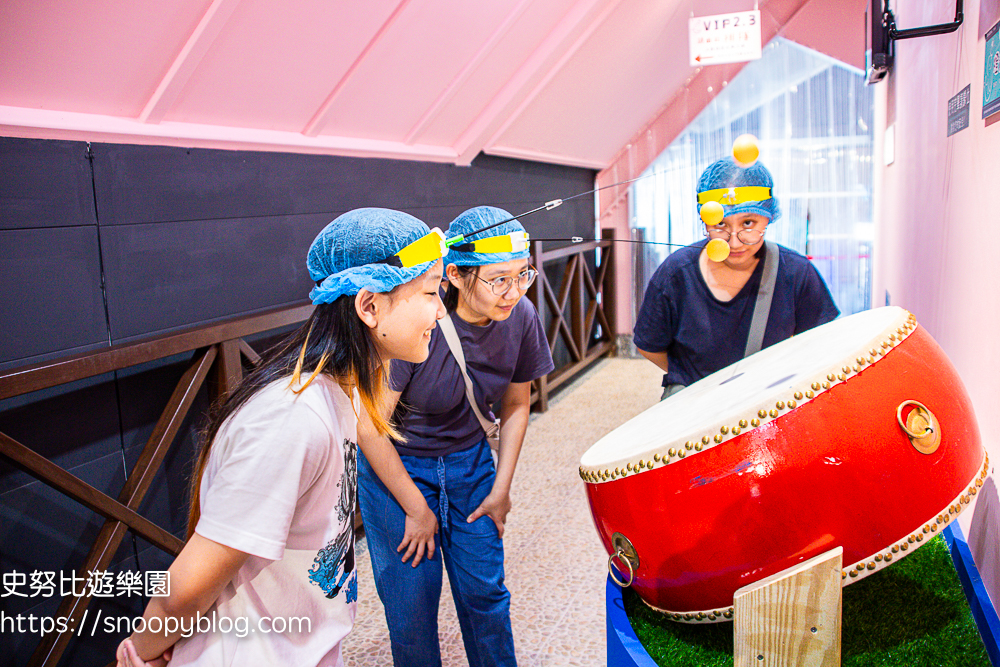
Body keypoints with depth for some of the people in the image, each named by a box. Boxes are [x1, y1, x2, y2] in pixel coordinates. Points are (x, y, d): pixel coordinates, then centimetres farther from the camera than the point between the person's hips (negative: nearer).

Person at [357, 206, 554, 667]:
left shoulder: (521, 317, -14)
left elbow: (516, 405, 3)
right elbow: (369, 427, -21)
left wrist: (501, 487, 3)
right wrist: (417, 509, -12)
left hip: (469, 462, 4)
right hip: (395, 464, -3)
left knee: (484, 591, 9)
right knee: (413, 602, 6)